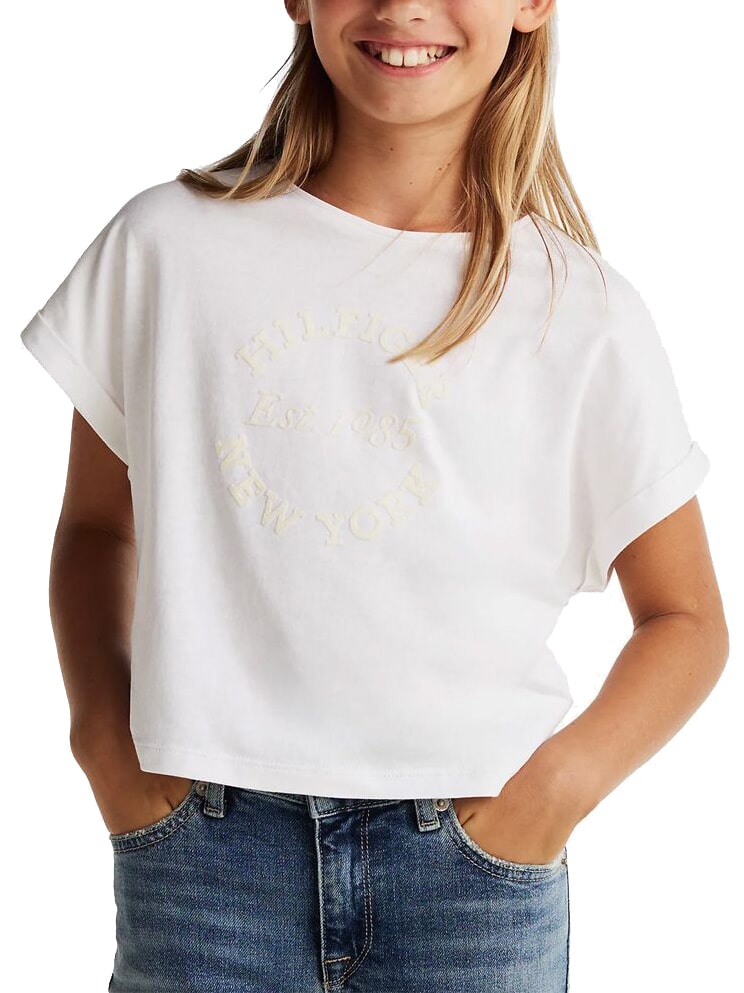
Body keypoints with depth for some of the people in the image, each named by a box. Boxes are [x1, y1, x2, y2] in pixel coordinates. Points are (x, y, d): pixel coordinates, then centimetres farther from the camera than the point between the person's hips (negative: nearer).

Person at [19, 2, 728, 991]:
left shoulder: (586, 311, 0)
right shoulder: (166, 243, 2)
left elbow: (685, 621, 7)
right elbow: (97, 524, 13)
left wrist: (569, 776, -9)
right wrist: (100, 723, -2)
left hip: (475, 851, 0)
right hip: (204, 846, 1)